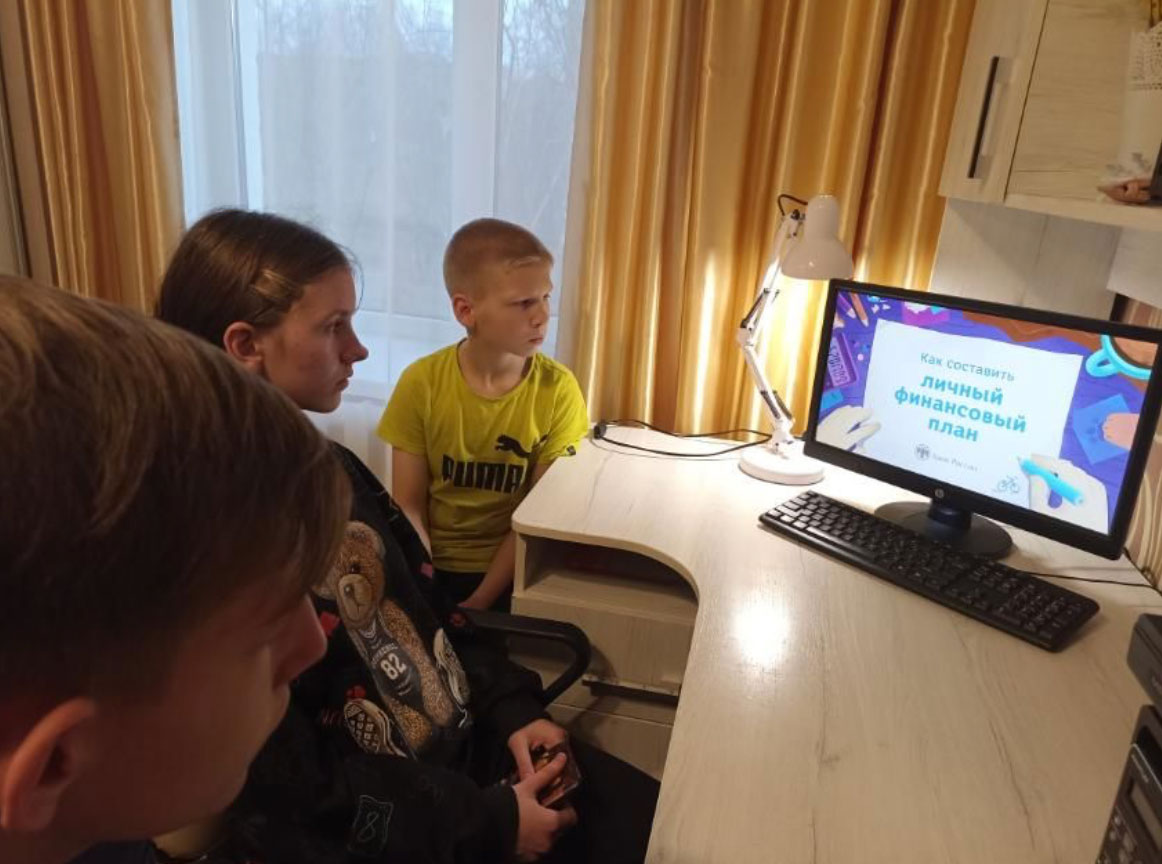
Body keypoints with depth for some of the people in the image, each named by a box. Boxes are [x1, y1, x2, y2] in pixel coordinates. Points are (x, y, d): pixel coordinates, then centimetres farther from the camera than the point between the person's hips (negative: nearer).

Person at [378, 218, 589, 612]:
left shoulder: (558, 390, -11)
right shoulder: (421, 383, -9)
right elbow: (409, 507, -5)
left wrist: (478, 604, -14)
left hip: (512, 572, 0)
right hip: (432, 566, 1)